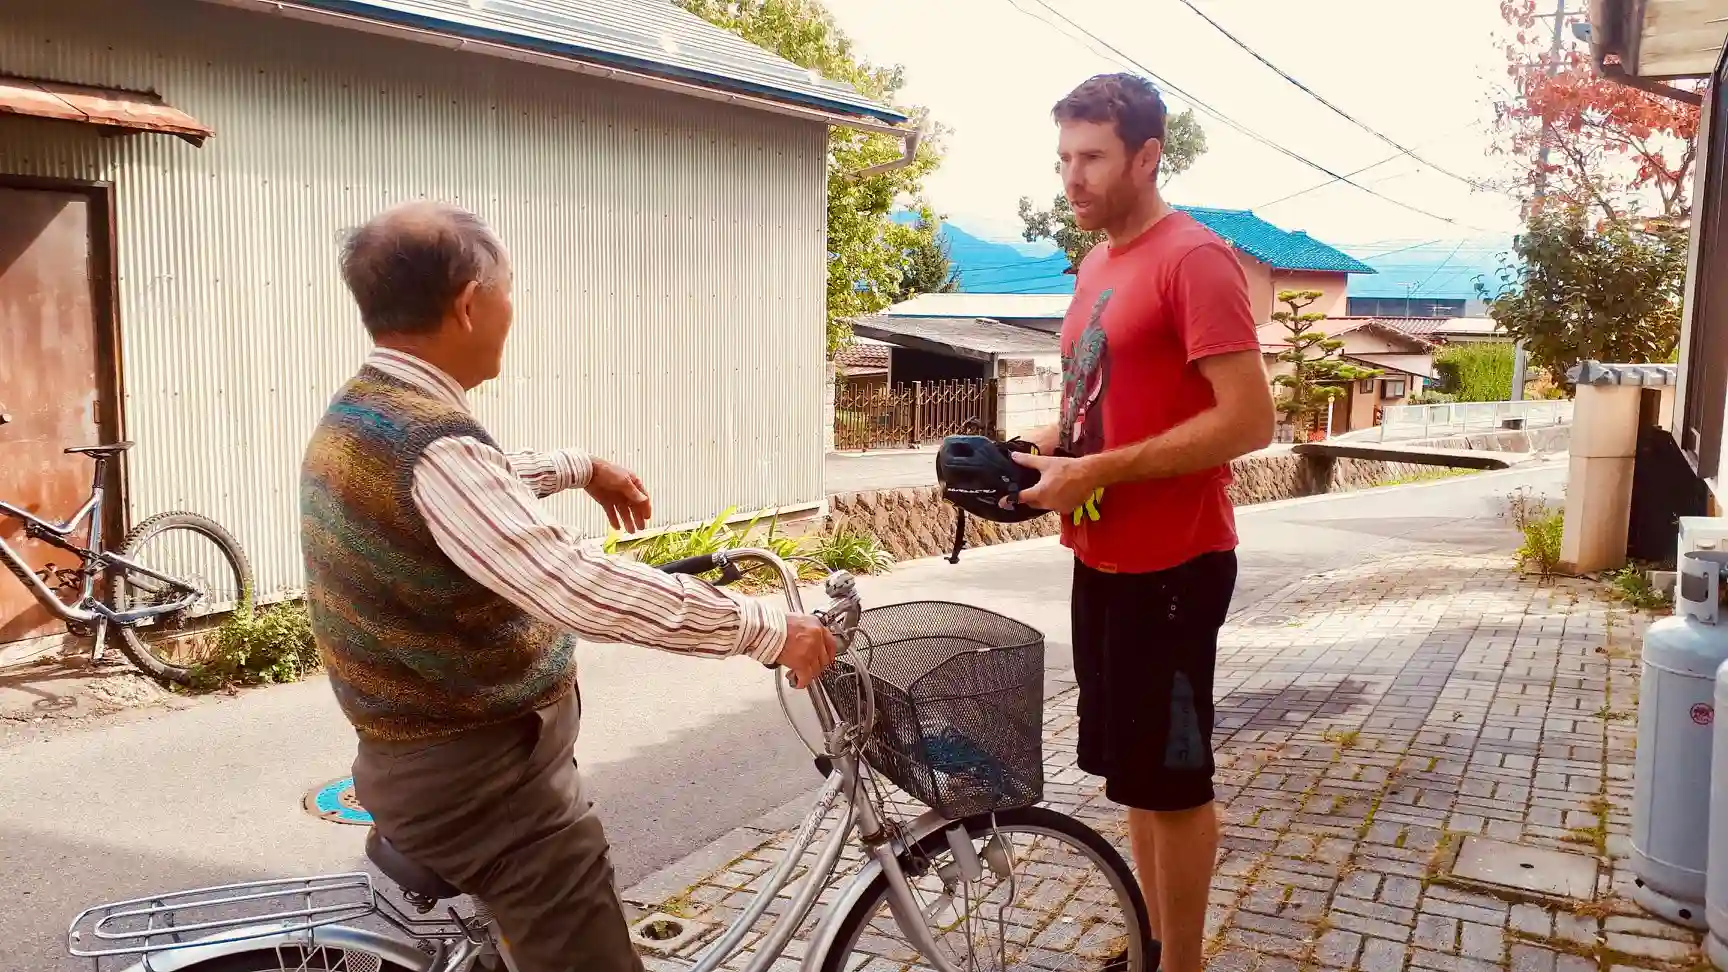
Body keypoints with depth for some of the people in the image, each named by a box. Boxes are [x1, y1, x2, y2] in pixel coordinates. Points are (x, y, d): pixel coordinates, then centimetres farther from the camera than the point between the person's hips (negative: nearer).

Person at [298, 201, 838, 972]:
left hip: (420, 762, 10)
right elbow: (578, 588, -38)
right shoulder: (429, 444, -29)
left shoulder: (358, 415, 5)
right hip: (484, 777, -10)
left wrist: (579, 467, 34)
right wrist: (767, 629, -31)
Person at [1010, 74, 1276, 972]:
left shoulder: (1193, 259, -15)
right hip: (1102, 557, 9)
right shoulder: (1097, 263, 12)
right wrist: (1039, 450, 4)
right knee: (1130, 766, 18)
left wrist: (1095, 472, -22)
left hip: (1171, 564, -8)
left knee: (1170, 777, 4)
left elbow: (1249, 420, -21)